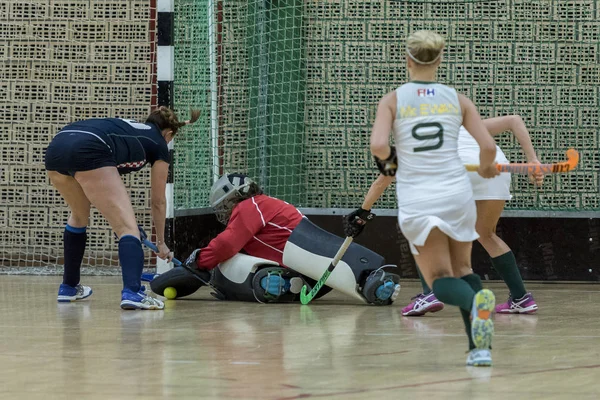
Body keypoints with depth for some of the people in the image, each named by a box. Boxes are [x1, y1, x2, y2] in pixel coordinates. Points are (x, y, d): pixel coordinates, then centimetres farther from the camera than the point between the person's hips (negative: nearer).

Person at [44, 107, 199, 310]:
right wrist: (161, 242, 42)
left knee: (79, 215, 33)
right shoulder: (159, 145, 23)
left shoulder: (127, 127, 38)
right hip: (87, 153, -7)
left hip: (55, 148, 7)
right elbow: (158, 202, 31)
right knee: (127, 228, -3)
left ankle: (68, 287, 39)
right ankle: (132, 292, -24)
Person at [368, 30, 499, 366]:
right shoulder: (457, 99, 5)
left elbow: (378, 145, -13)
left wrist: (389, 160, 10)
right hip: (457, 193, 2)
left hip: (416, 199, -2)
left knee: (441, 280, 0)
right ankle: (480, 347, 0)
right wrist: (486, 167, 22)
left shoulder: (393, 100, 1)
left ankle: (475, 301, -36)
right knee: (462, 268, 18)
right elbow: (488, 146, -1)